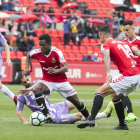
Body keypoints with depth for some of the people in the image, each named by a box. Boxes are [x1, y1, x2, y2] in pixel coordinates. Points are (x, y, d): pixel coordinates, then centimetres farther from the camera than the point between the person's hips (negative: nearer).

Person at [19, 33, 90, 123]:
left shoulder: (56, 52, -21)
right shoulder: (37, 52, -13)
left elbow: (66, 68, -29)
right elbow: (28, 55, 13)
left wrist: (55, 71, -48)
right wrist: (27, 68, 0)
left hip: (61, 81, -1)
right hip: (47, 81, 1)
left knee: (76, 101, 3)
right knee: (36, 89, -31)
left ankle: (88, 118, 29)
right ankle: (47, 115, -34)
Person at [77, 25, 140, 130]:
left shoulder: (106, 44, 0)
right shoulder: (124, 43, 23)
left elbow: (107, 55, -21)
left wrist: (108, 73, -31)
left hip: (128, 77, -8)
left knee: (99, 92, -7)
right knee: (115, 96, 28)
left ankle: (91, 119, -22)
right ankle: (122, 124, 30)